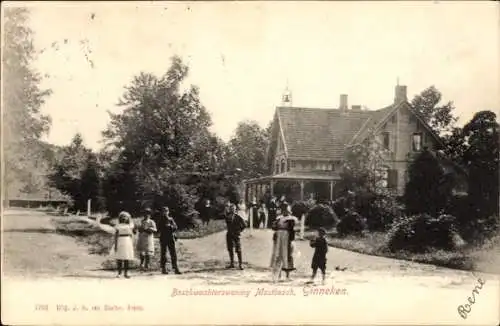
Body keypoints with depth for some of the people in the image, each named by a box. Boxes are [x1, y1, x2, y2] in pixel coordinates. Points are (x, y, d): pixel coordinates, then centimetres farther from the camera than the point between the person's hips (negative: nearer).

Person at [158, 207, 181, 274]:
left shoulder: (171, 219, 11)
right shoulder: (161, 220, 7)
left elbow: (175, 227, 2)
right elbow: (159, 229, -1)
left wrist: (170, 226, -15)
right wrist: (165, 227, -14)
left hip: (171, 238, 1)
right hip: (163, 238, -1)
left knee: (173, 253, -3)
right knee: (163, 254, 1)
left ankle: (175, 268, -2)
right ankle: (163, 269, 7)